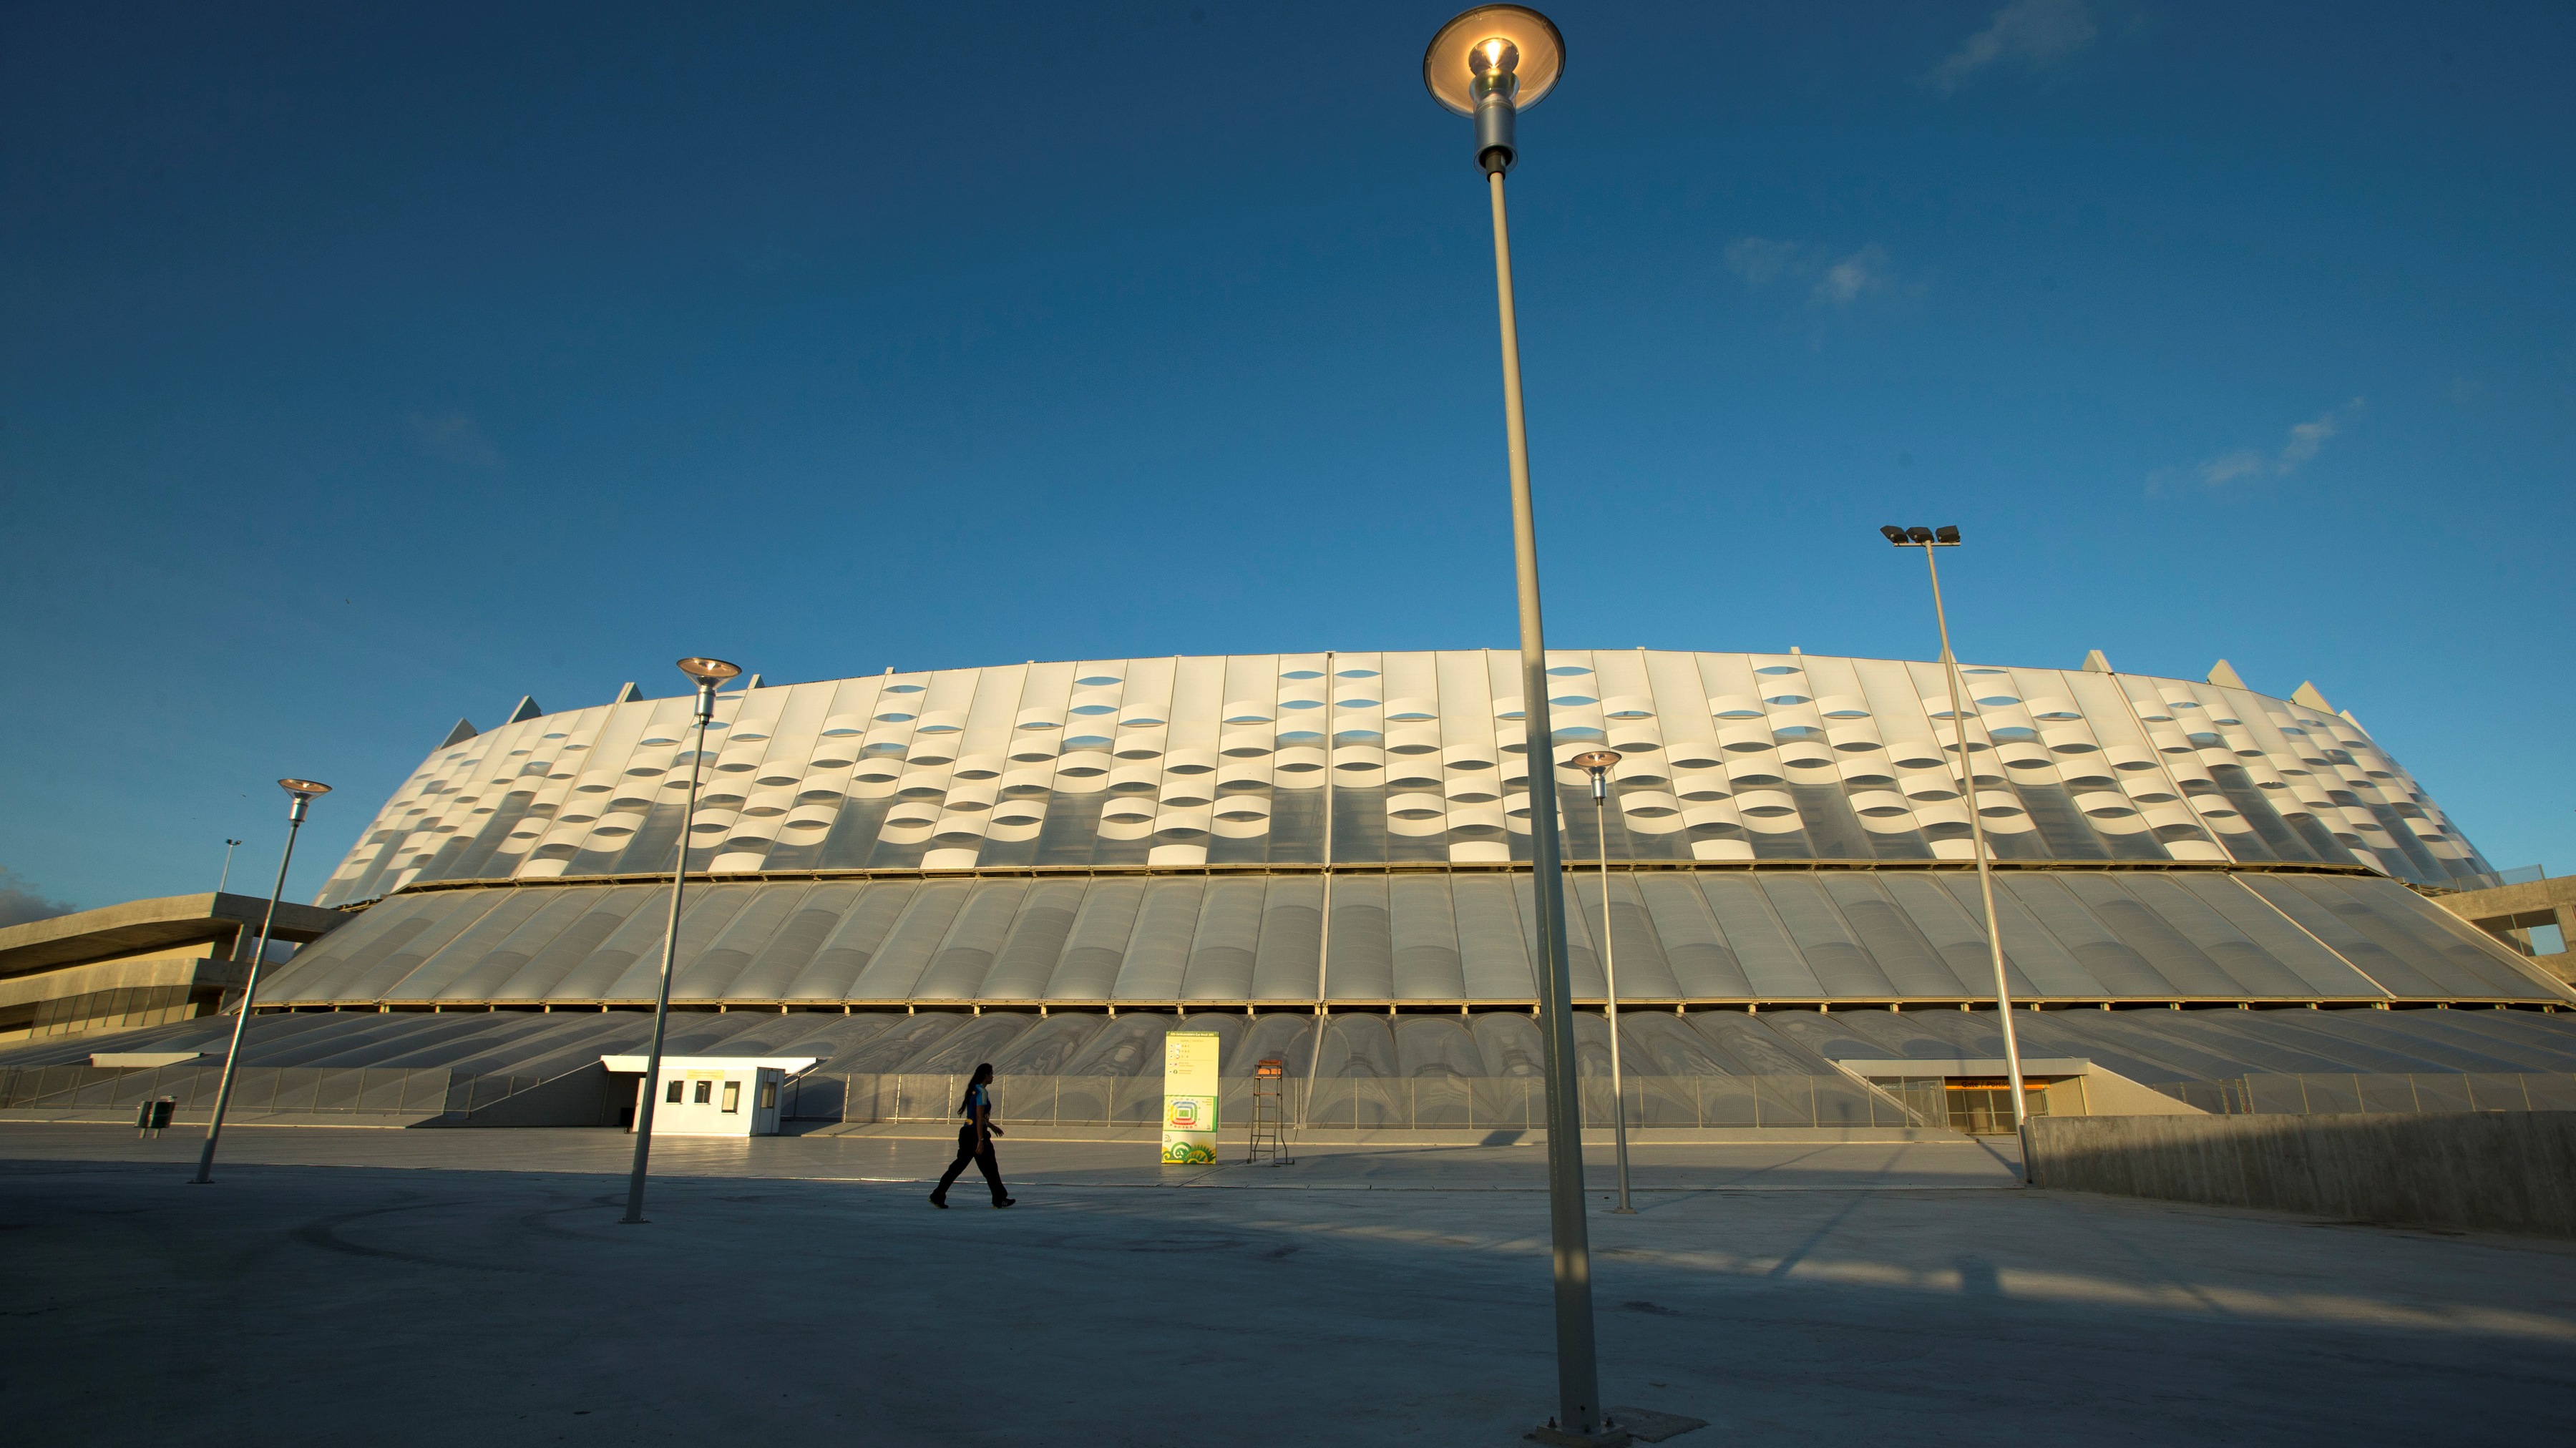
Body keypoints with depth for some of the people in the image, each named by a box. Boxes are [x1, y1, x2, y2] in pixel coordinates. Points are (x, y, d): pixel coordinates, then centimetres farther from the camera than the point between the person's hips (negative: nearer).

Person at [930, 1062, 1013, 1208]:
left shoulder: (974, 1090, 12)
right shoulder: (982, 1092, -16)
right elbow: (980, 1118, -20)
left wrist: (991, 1126, 34)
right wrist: (981, 1140, -21)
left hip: (967, 1132, 9)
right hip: (976, 1134, -9)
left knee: (958, 1165, 10)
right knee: (990, 1168, 3)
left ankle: (938, 1196, 7)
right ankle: (999, 1200, 13)